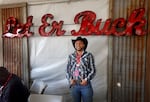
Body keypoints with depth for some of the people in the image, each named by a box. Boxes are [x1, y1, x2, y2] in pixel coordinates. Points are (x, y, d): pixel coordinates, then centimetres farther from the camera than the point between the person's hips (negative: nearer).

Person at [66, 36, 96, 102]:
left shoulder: (89, 55, -2)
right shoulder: (71, 56, 6)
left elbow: (93, 70, -3)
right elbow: (68, 70, 8)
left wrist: (86, 79, -15)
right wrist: (70, 79, -7)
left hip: (86, 85, -2)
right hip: (74, 85, 3)